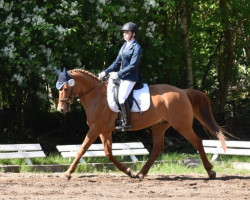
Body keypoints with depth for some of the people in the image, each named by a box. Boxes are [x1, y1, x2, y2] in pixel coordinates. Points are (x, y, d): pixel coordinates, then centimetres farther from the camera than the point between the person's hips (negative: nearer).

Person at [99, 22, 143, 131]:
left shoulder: (136, 48, -11)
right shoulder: (124, 46, 14)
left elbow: (132, 66, -18)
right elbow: (117, 62, 16)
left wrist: (118, 74, -20)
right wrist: (106, 72, 6)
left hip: (131, 78, -10)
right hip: (122, 77, 10)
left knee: (122, 97, -23)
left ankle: (126, 123, -19)